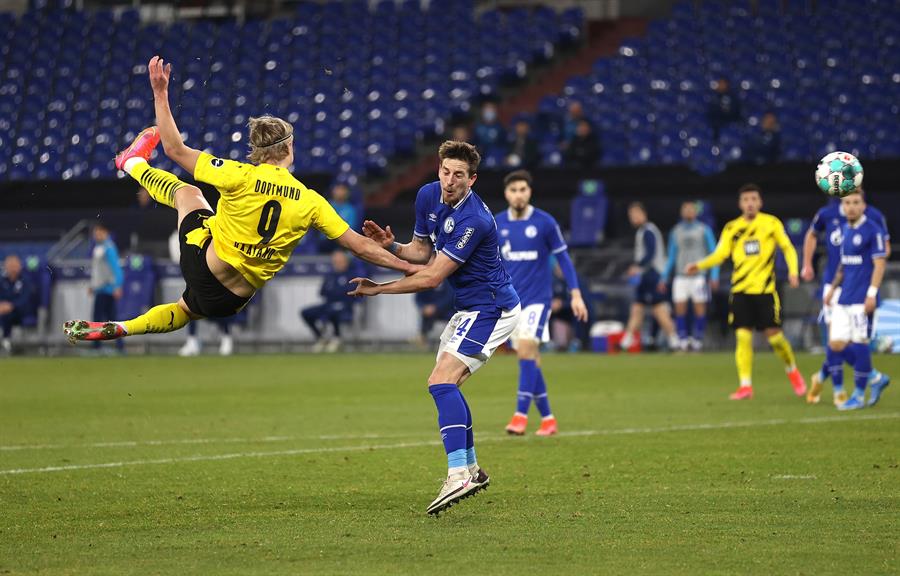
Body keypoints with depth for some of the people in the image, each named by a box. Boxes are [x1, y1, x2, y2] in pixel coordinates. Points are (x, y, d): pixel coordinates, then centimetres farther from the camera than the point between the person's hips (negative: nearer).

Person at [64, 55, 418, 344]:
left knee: (186, 191, 25)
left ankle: (133, 163, 52)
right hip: (232, 301, 2)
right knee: (184, 310, 36)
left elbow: (176, 150, -11)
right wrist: (405, 265, 6)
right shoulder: (310, 202, -11)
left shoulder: (240, 177, -17)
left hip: (202, 263, -2)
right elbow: (359, 245, -6)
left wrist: (160, 94, -4)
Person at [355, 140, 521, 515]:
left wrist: (378, 289, -16)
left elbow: (432, 277, -24)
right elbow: (422, 250, 14)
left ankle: (458, 475, -35)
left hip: (490, 310, -10)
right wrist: (391, 245, -8)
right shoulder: (428, 196, 0)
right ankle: (472, 469, 29)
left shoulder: (474, 221, -27)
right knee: (447, 385, 17)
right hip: (470, 308, 10)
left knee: (441, 382, -23)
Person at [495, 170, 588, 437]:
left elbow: (563, 257, -1)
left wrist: (576, 294, -5)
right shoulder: (496, 224, 3)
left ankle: (521, 415, -21)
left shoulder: (545, 222, -7)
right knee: (528, 359, 6)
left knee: (526, 351, -19)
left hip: (537, 298, -4)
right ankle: (547, 418, 14)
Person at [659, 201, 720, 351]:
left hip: (698, 275, -3)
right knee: (680, 308, -4)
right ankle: (682, 342, -1)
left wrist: (714, 276, -6)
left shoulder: (704, 230, 3)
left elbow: (713, 254, 2)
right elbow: (671, 256, 19)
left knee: (700, 309, -5)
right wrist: (664, 277, 14)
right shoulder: (676, 231, 13)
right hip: (681, 276, 3)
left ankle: (697, 341, 2)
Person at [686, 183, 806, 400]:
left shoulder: (771, 223, 2)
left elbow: (787, 247, 5)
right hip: (740, 291, 2)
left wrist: (792, 271, -9)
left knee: (774, 335, -1)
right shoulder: (732, 228, 6)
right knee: (743, 337, -5)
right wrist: (699, 266, -17)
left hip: (765, 289, -2)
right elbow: (720, 254, -1)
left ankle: (792, 371, 25)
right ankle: (745, 386, -1)